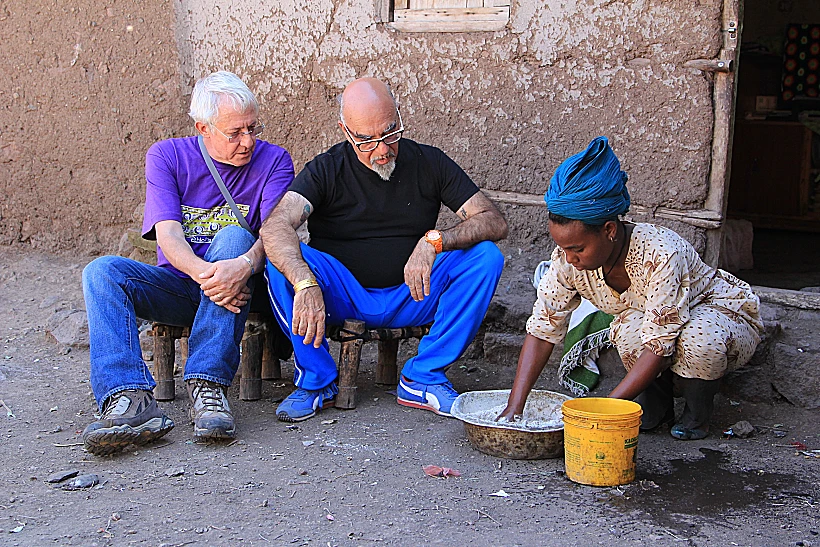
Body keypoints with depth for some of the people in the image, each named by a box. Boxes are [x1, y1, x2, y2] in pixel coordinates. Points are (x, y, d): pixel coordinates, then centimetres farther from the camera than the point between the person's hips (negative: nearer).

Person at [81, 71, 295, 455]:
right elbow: (168, 234, -12)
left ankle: (207, 386, -40)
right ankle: (128, 397, -41)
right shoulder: (166, 156, 1)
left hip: (242, 288, -1)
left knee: (234, 236, -33)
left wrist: (246, 265, -41)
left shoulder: (273, 160, -1)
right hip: (179, 281, 2)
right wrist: (204, 273, -34)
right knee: (102, 272, -23)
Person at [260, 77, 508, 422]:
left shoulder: (430, 163, -2)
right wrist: (305, 284, -44)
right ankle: (315, 381, -13)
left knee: (486, 256, -21)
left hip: (411, 298, 2)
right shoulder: (327, 170, -7)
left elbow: (495, 222, -9)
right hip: (343, 297, -1)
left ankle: (423, 378, -16)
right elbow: (275, 227, -25)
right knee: (281, 260, -28)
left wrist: (435, 240, -27)